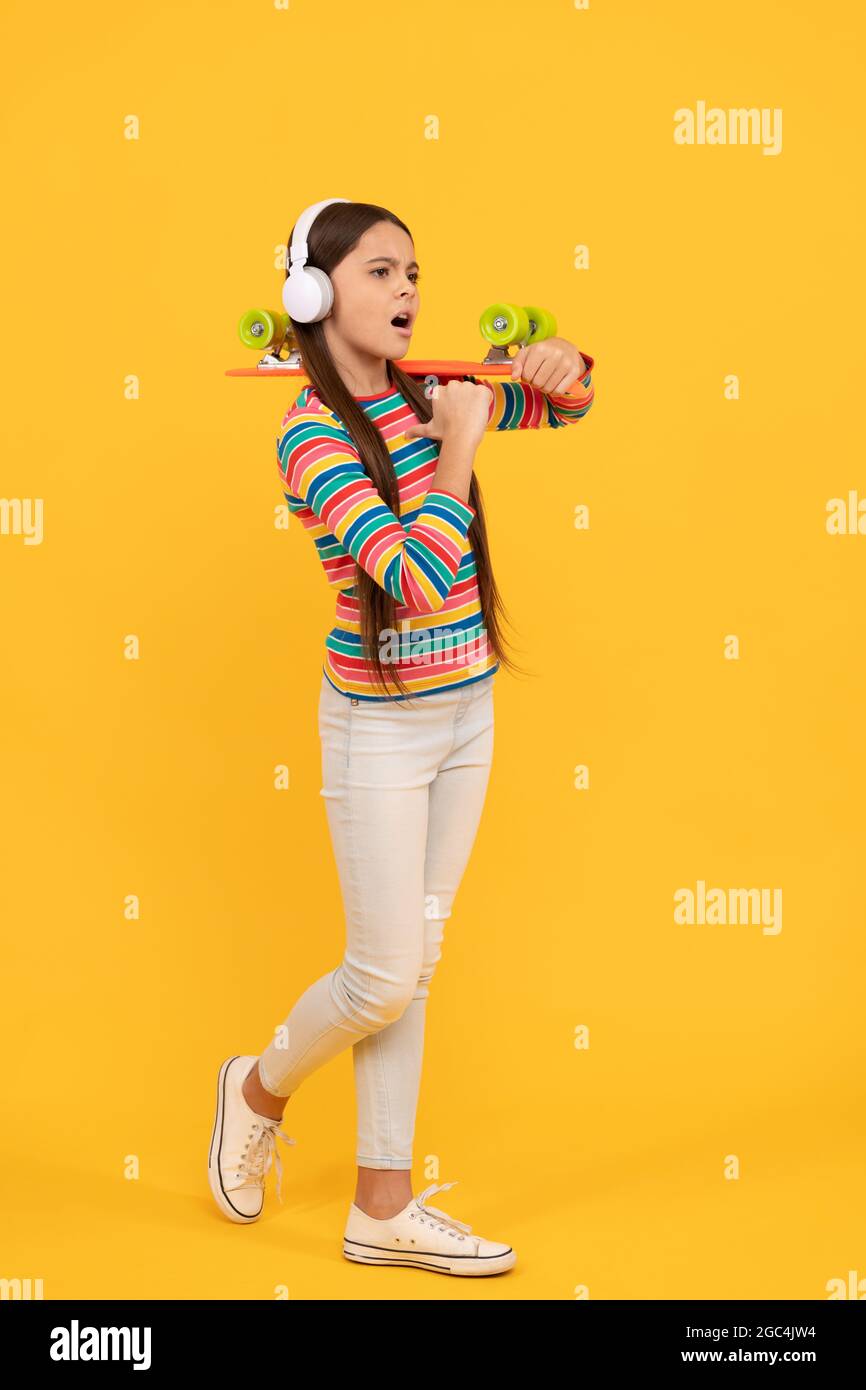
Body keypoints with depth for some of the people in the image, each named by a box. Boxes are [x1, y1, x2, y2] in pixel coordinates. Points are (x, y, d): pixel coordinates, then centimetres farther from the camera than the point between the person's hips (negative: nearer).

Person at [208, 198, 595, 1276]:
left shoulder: (424, 394, 3)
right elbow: (417, 578, -28)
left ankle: (384, 1207, 21)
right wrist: (460, 445, -19)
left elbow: (567, 404, 17)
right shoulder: (312, 439, -18)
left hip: (467, 709, 7)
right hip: (382, 725, -7)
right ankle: (261, 1088, 31)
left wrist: (559, 364, -6)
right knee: (383, 977, 0)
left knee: (417, 961, 11)